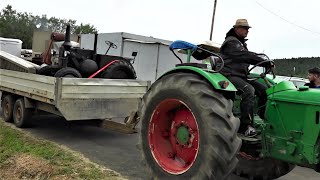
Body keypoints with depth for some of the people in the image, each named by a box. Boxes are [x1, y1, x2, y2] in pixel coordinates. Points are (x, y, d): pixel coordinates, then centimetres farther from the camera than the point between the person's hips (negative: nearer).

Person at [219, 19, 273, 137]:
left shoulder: (241, 43, 25)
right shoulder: (231, 42, -9)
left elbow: (248, 56, 18)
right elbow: (247, 56, -21)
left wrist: (266, 64, 3)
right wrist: (267, 64, -23)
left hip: (241, 76, 10)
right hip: (230, 75, -10)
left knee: (263, 89, -2)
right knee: (248, 90, -33)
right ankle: (246, 126, -33)